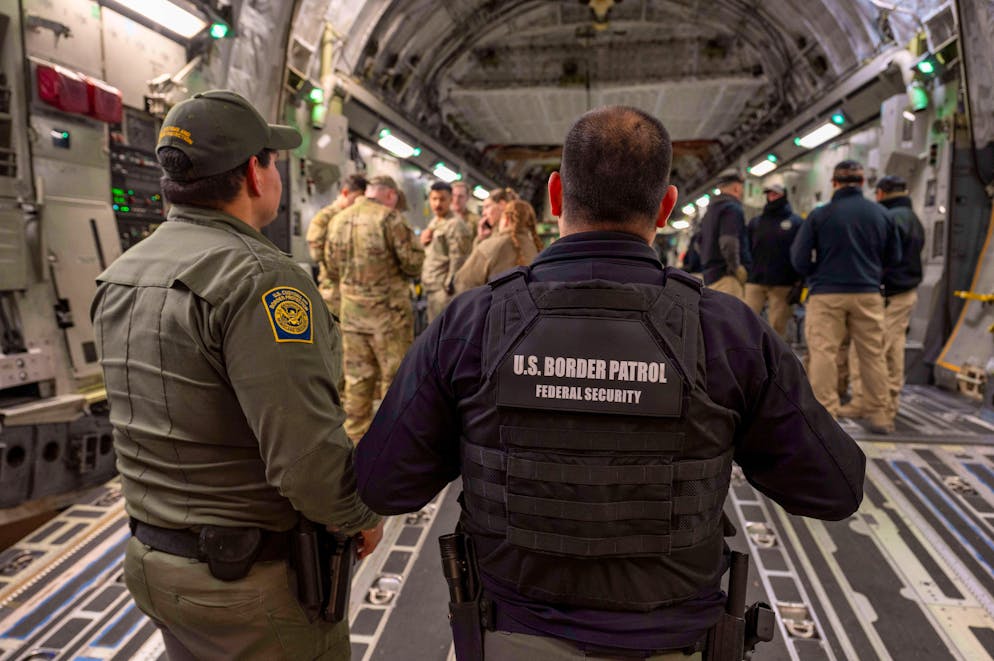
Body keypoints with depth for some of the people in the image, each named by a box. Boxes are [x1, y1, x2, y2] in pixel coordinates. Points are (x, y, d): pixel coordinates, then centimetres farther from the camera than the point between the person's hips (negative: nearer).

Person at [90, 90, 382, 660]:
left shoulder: (120, 277, 5)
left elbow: (145, 421, 10)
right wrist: (363, 519, -12)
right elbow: (307, 453, -30)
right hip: (255, 580, -8)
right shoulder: (258, 278, -25)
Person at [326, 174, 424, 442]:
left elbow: (332, 268, 13)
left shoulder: (339, 220, 9)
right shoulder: (389, 217, -11)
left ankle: (357, 435, 22)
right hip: (388, 308, -5)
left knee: (357, 374, 13)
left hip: (351, 308, 6)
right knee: (394, 373, 5)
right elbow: (413, 260, -13)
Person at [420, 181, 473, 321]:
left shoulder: (455, 224, -14)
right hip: (431, 287, 9)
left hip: (445, 288, -9)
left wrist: (449, 286, -17)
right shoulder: (433, 223, 16)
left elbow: (458, 259, -18)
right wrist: (423, 242, 8)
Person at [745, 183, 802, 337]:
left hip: (783, 285, -2)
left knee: (778, 327, 2)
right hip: (754, 282, 2)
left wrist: (799, 284, -5)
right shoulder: (755, 222, 13)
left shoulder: (795, 222, 5)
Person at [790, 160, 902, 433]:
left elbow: (800, 260, -5)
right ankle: (880, 415, 17)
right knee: (873, 354, 10)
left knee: (823, 352, 1)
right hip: (868, 293, 3)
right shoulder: (881, 214, 4)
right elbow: (894, 258, 11)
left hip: (827, 293, -3)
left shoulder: (819, 215, -5)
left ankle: (826, 412, 1)